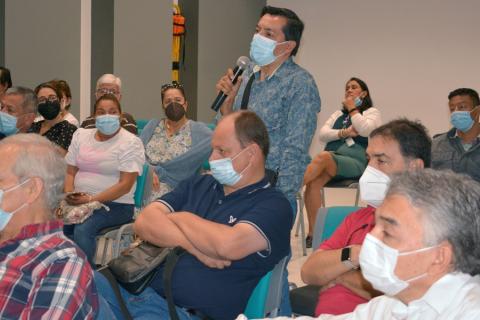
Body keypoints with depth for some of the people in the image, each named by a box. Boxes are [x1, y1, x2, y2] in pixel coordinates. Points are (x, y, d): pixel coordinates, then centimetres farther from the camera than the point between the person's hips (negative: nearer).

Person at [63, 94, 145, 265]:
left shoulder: (131, 142, -4)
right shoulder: (81, 135, 14)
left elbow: (125, 185, -11)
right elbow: (70, 172, 14)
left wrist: (90, 199, -19)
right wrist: (69, 196, -7)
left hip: (116, 204, -4)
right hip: (79, 202, 5)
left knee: (83, 229, -33)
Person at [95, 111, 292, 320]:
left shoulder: (274, 206, -3)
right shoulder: (199, 184, 16)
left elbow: (228, 245, -21)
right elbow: (144, 222, 5)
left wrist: (181, 218, -2)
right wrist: (194, 246, -11)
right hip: (138, 289, 6)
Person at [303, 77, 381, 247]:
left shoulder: (372, 112, 16)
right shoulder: (338, 114, 30)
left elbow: (365, 130, -6)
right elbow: (323, 134, 13)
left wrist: (352, 109, 4)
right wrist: (344, 133, -3)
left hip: (355, 162, -4)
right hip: (330, 162, 4)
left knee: (323, 157, -35)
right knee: (313, 183, -28)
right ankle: (313, 232, -29)